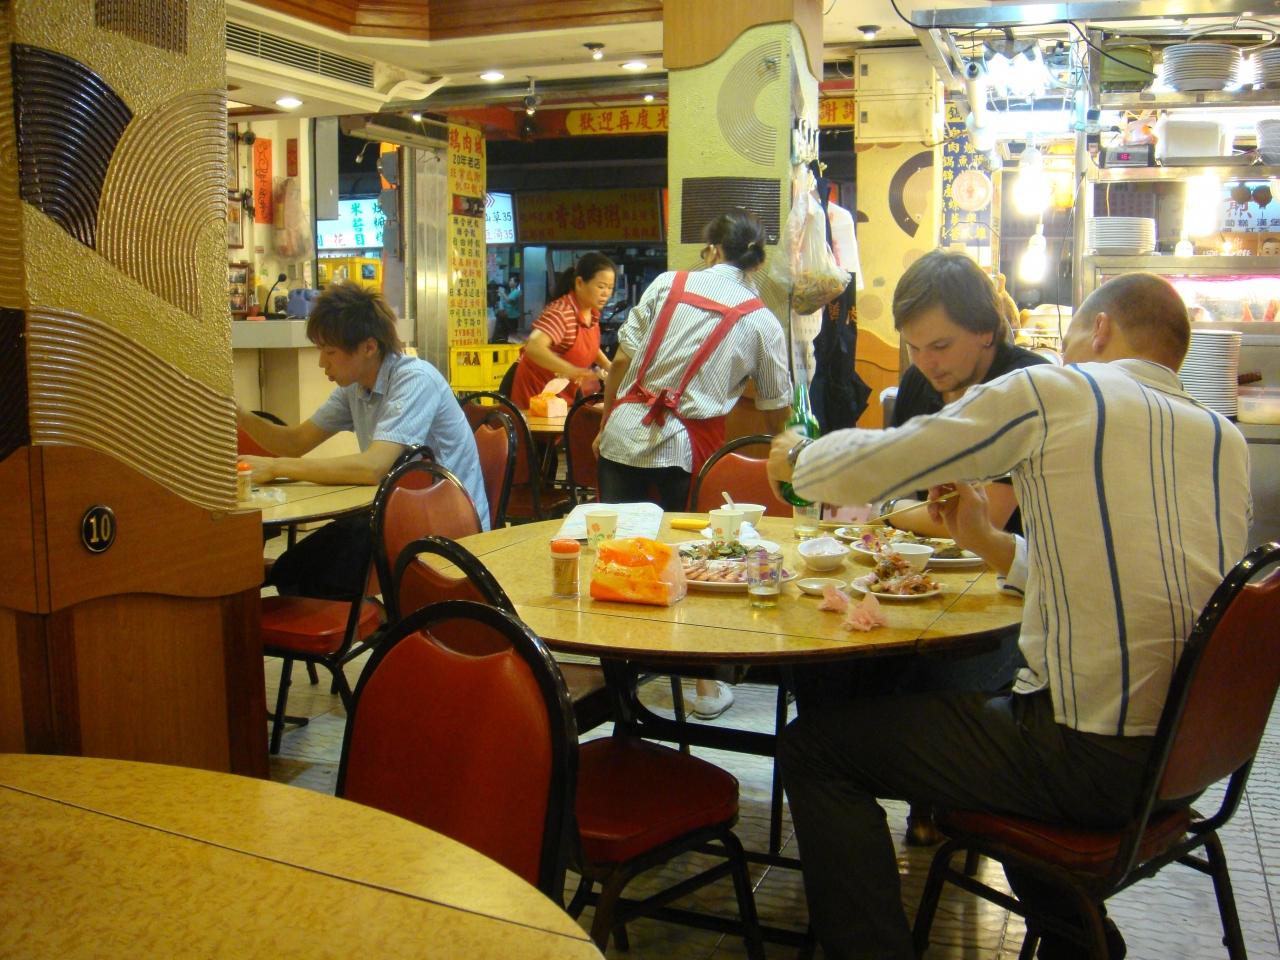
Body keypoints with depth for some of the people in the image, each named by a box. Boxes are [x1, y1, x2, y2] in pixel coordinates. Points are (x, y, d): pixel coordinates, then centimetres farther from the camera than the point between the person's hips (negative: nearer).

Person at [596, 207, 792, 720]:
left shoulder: (667, 283, 6)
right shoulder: (763, 322, 5)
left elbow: (623, 358, 4)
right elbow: (777, 408, 12)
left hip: (626, 432, 1)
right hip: (687, 447, -1)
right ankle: (706, 684, 15)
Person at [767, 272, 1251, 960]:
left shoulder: (1052, 393, -7)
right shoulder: (1225, 441, 12)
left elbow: (858, 471, -7)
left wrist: (794, 456, 14)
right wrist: (989, 544, 20)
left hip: (1090, 756, -8)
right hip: (1193, 757, 8)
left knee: (813, 746, 3)